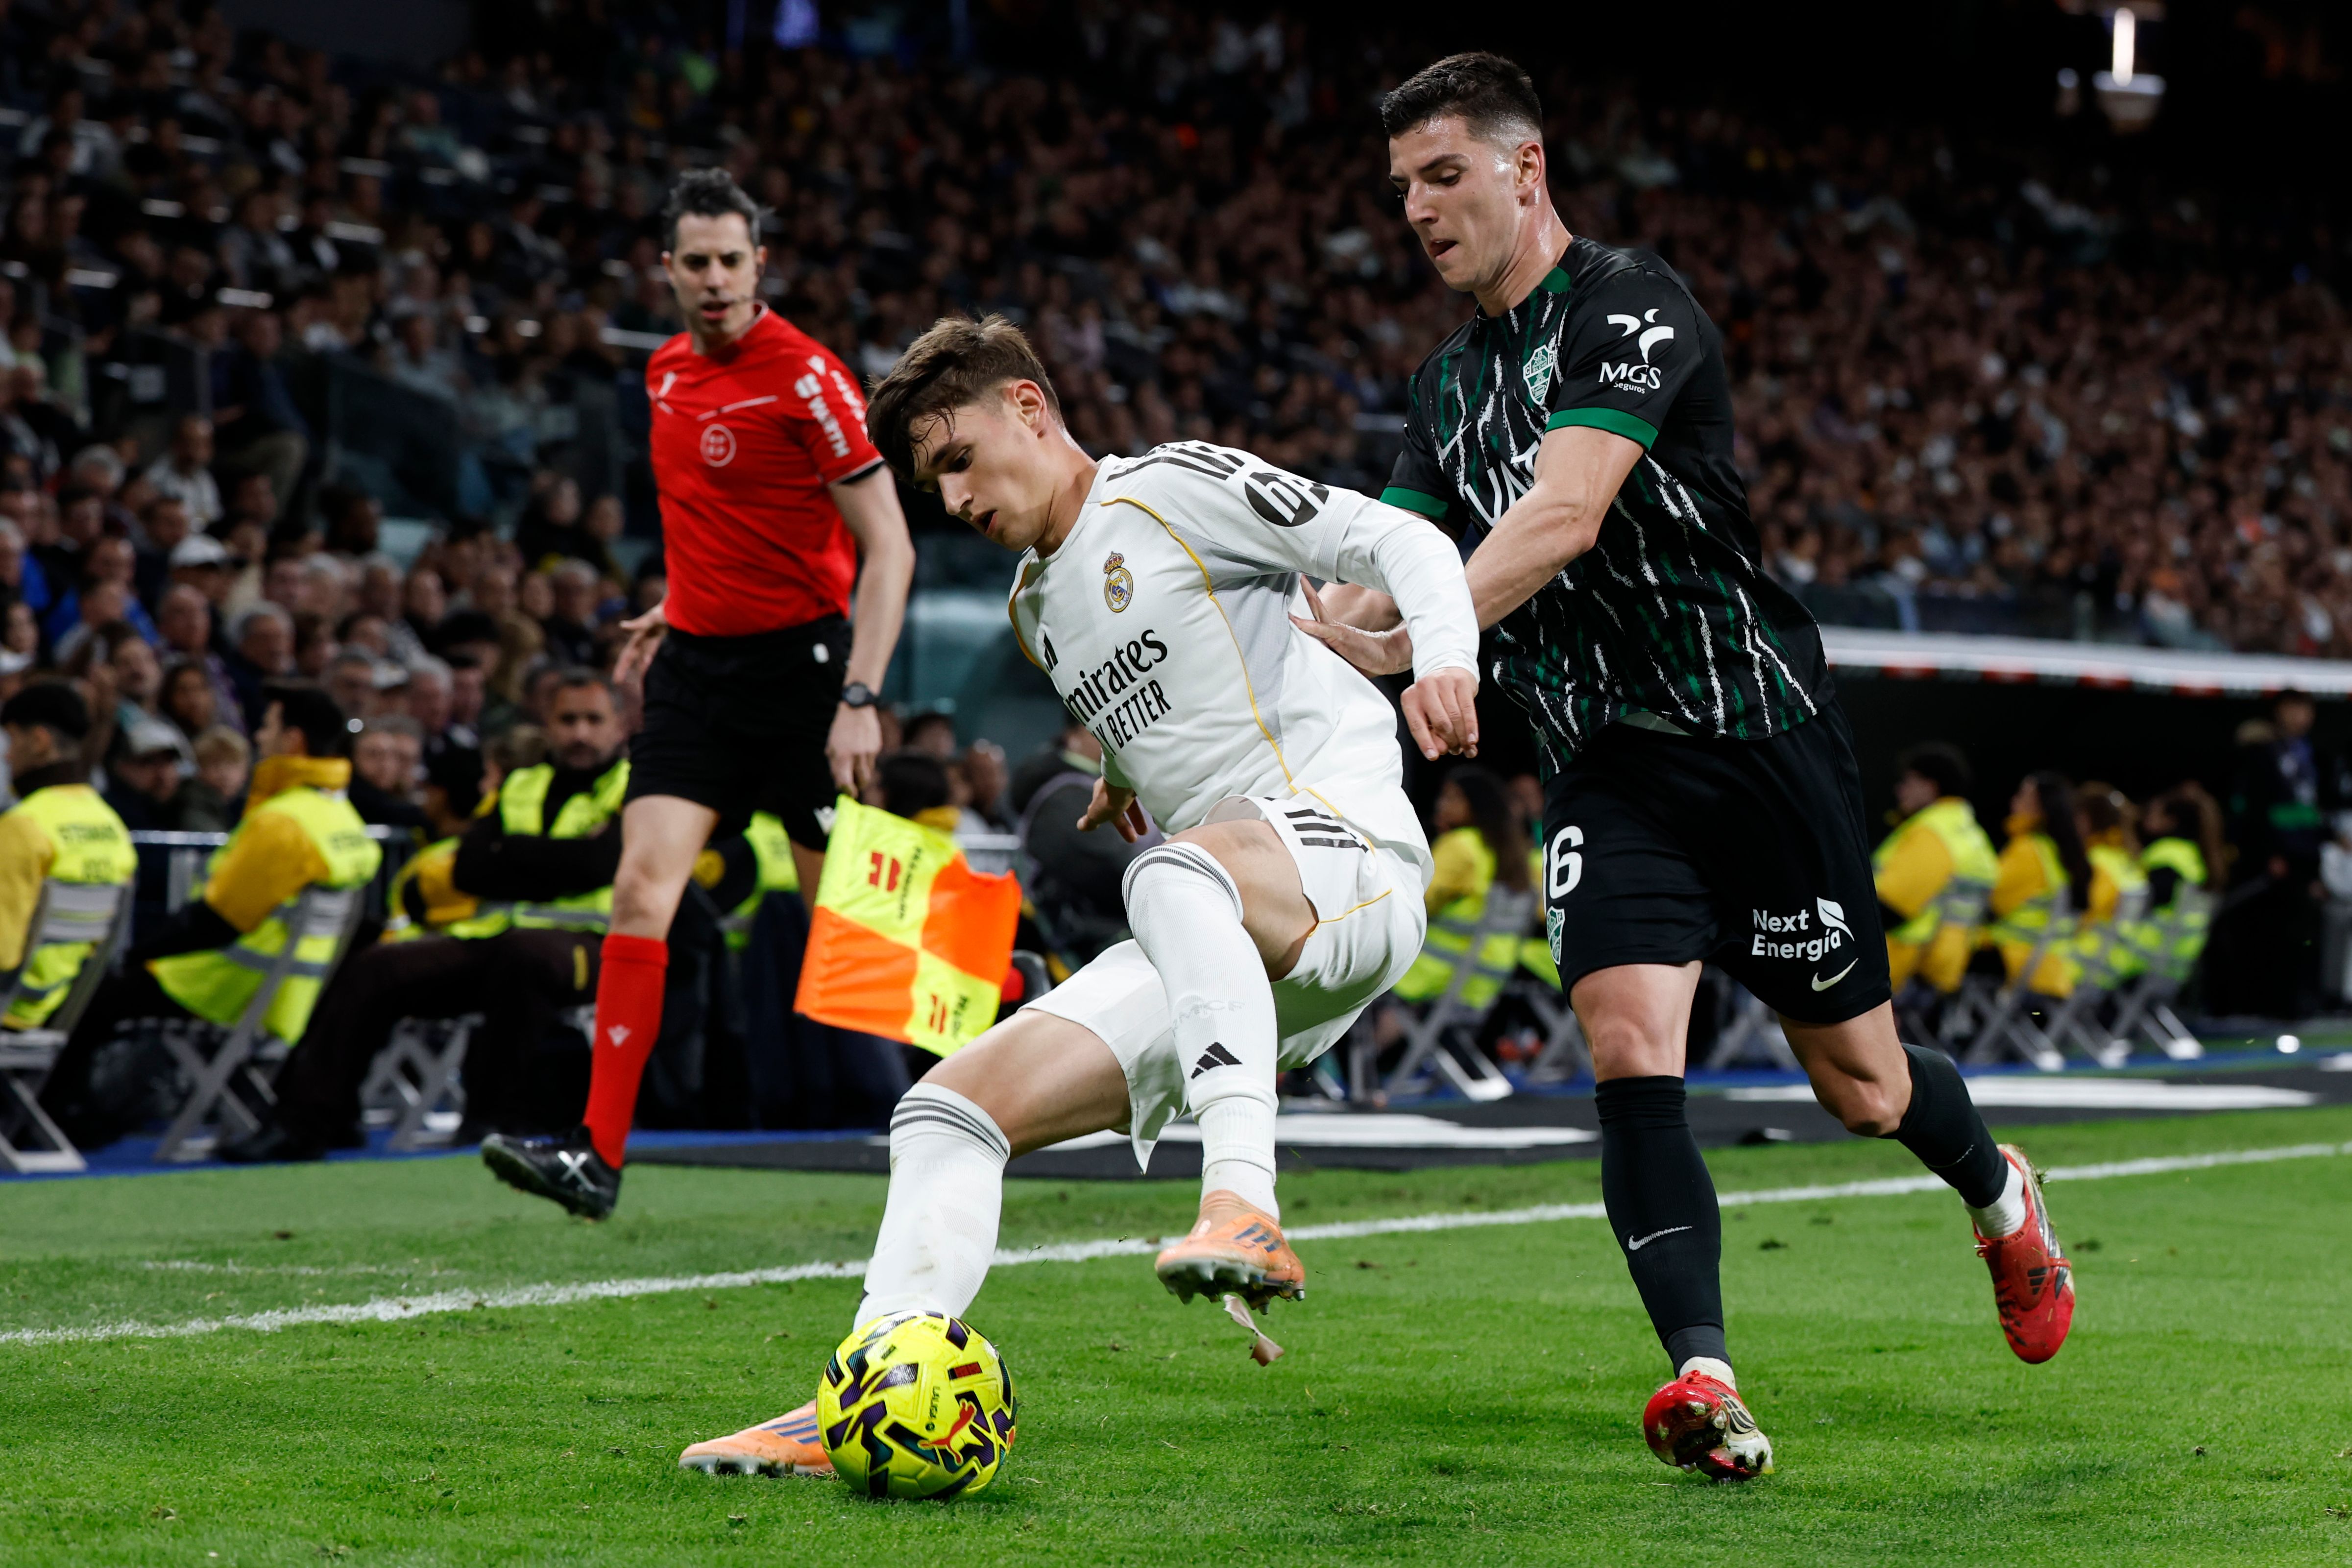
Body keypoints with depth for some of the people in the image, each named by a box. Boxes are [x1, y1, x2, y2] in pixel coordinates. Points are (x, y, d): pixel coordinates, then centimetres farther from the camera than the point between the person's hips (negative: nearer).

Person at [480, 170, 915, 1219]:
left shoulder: (805, 376, -13)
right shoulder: (668, 372, 9)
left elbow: (889, 548, -15)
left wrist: (860, 697, -23)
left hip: (797, 660, -5)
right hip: (695, 663, 6)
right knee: (643, 888, -9)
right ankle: (598, 1154, -13)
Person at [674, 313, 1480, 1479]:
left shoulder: (1179, 487, 1)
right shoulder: (1036, 607, 25)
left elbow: (1401, 544, -7)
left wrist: (1445, 662, -24)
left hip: (1346, 845, -8)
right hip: (1206, 958, 8)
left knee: (1178, 870, -42)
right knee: (953, 1107, -3)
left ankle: (1245, 1209, -53)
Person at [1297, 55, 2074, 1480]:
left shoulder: (1629, 306, -14)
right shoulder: (1450, 383, 12)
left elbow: (1565, 519, -28)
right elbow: (1387, 568, 11)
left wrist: (1414, 639, -39)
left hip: (1762, 733, -5)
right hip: (1609, 763, 5)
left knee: (1862, 1084, 8)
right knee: (1629, 1047, -19)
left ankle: (2002, 1201, 41)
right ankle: (1707, 1384, -23)